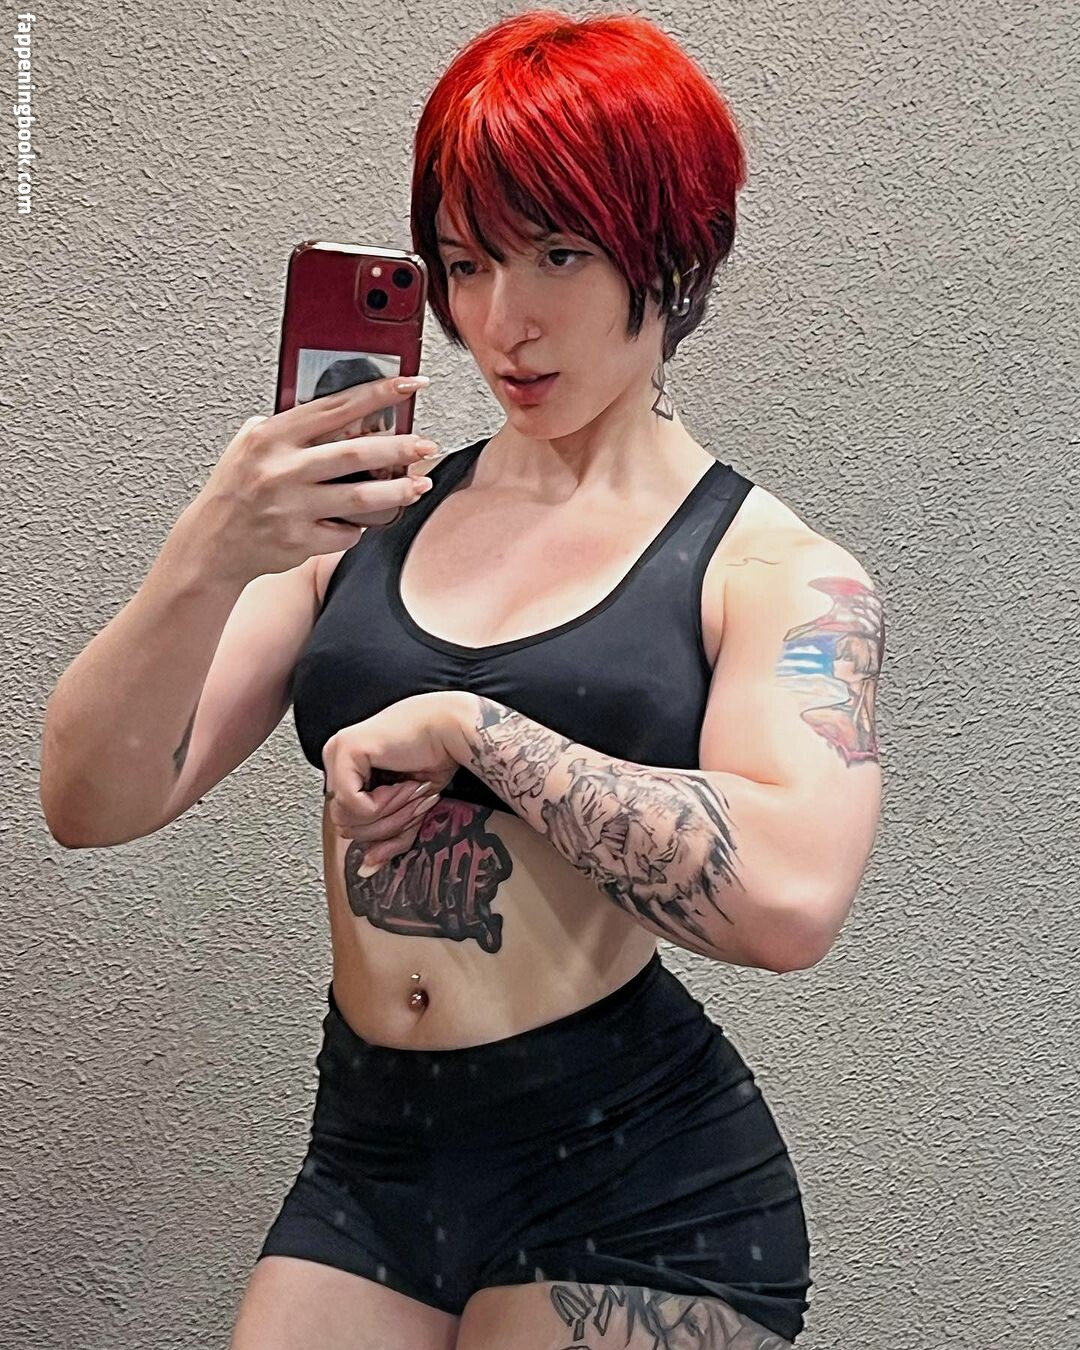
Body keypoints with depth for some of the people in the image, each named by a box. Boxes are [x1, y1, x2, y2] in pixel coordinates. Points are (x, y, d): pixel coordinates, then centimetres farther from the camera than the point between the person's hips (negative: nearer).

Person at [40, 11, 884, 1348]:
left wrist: (465, 724, -17)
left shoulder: (776, 572, -6)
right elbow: (93, 804, -4)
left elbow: (788, 894, -25)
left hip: (638, 1192, -3)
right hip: (366, 1153, 3)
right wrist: (206, 559, -20)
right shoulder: (366, 512, 4)